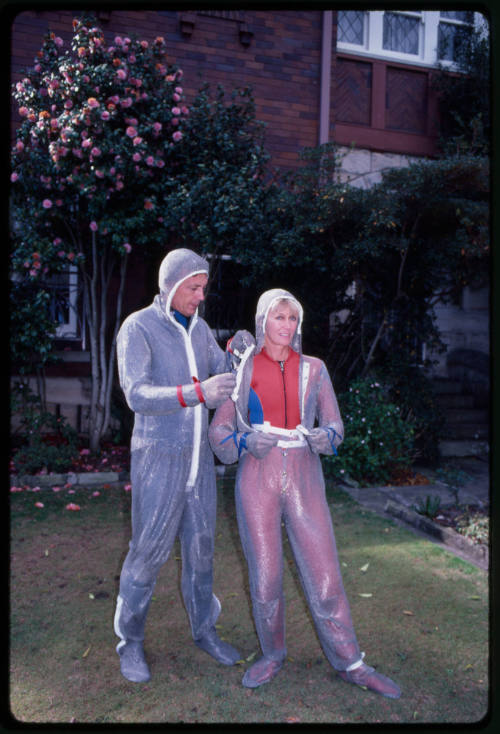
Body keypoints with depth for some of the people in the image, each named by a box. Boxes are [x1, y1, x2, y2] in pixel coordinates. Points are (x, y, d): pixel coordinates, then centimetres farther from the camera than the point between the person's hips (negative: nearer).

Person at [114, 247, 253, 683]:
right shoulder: (137, 328, -13)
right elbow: (138, 396, -25)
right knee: (149, 551, 3)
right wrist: (198, 393, -41)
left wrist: (237, 352, -13)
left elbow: (224, 379, 9)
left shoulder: (200, 328, 8)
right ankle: (130, 642, 24)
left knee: (201, 546, 14)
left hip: (199, 456, 6)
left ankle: (204, 630, 31)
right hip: (157, 457, -6)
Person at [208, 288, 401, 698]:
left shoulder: (313, 369, 7)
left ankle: (350, 664, 21)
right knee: (265, 578, 6)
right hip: (257, 481, -1)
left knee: (325, 575, 2)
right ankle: (273, 655, 30)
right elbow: (219, 431, 2)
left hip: (304, 481, 1)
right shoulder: (243, 370, 3)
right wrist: (246, 443, -18)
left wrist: (323, 438, -16)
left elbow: (335, 425, 7)